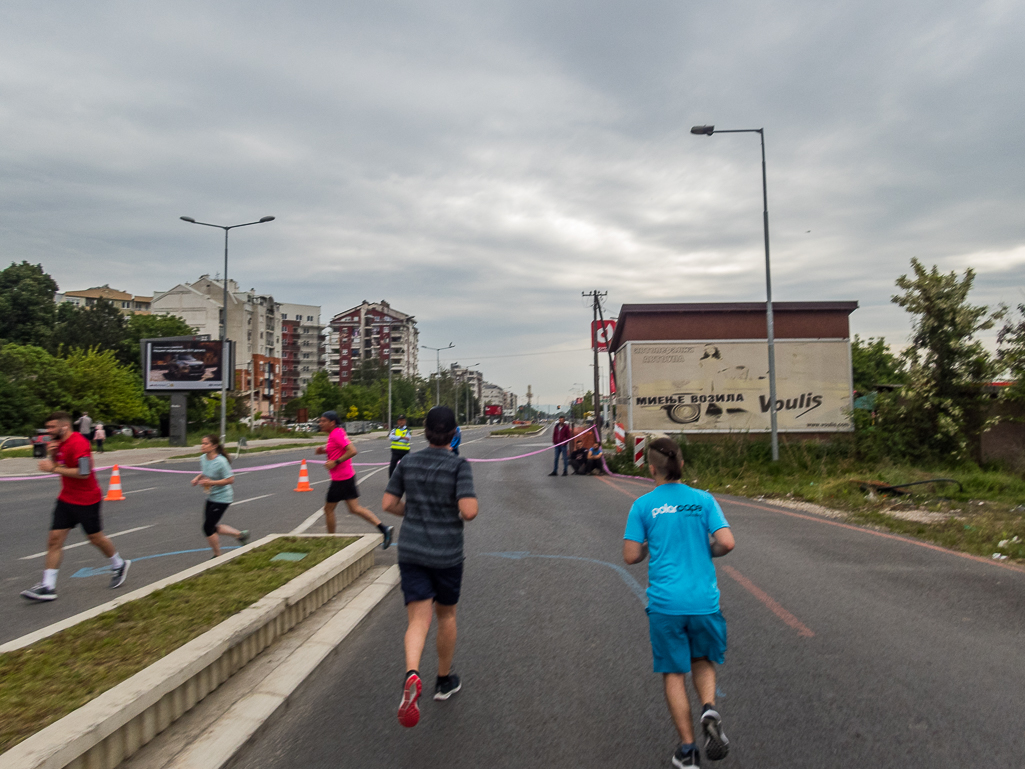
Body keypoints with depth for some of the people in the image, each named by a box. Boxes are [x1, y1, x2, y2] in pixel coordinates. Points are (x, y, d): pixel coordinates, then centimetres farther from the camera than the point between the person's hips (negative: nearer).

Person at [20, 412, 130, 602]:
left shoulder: (78, 443, -21)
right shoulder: (59, 443, 9)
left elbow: (83, 472, -26)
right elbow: (59, 466, 18)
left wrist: (53, 468, -23)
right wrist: (52, 455, -1)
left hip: (86, 501, -8)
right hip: (66, 499, 8)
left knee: (95, 537, 6)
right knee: (55, 539, 0)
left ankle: (119, 565, 30)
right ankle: (48, 587, 2)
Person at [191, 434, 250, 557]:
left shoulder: (221, 461, -23)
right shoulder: (203, 458, 0)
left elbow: (230, 479, -22)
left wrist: (211, 482, -26)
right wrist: (198, 478, -1)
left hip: (222, 498, -8)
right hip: (211, 497, 8)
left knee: (207, 527, -4)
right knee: (212, 527, 14)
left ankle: (217, 556, 16)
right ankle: (240, 534, 32)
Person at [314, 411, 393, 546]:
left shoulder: (337, 434, -17)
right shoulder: (335, 433, 13)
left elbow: (352, 451, -26)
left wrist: (335, 462, -23)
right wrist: (324, 450, 11)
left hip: (341, 479, -10)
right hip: (348, 476, 10)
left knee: (328, 509, 6)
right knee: (355, 508, 9)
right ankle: (384, 529, 3)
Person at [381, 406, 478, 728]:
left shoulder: (408, 462, 0)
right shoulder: (459, 465, -14)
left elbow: (388, 504, 2)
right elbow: (469, 511, -23)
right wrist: (465, 512, 0)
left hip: (411, 552, 3)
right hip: (446, 554, -2)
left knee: (418, 621, 2)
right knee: (446, 615, 19)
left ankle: (412, 674, -26)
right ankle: (444, 680, 35)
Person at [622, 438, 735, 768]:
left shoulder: (643, 505, -5)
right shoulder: (703, 499, -1)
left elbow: (631, 555, -6)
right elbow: (726, 543, -7)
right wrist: (704, 552, 12)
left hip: (665, 603, -1)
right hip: (703, 600, 2)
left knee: (673, 673, 12)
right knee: (703, 660, 24)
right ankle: (709, 709, -1)